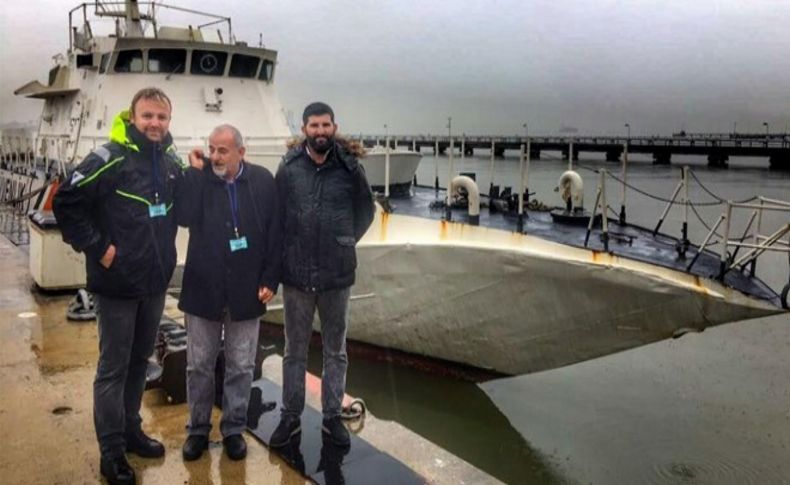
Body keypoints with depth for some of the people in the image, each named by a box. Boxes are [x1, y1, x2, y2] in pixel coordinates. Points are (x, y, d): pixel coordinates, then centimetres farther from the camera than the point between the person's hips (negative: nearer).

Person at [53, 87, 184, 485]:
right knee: (113, 368, 4)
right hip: (118, 282, -6)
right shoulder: (110, 158, -14)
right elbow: (66, 203, -14)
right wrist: (97, 248, -15)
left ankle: (131, 431, 35)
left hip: (155, 281, 6)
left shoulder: (172, 162, 6)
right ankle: (112, 452, 17)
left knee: (140, 360, 18)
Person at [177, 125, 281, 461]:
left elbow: (274, 234, -1)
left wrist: (270, 280, -5)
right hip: (203, 289, 0)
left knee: (241, 367, 11)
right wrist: (195, 171, -16)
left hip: (246, 291, 0)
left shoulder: (263, 181, -3)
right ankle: (198, 429, 30)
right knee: (199, 366, 12)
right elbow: (185, 217, -18)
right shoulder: (199, 178, -2)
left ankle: (234, 429, 28)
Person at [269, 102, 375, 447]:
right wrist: (285, 251, 4)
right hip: (296, 274, 0)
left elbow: (366, 210, 10)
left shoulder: (350, 167, -3)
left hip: (337, 275, 0)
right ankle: (291, 416, 27)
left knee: (335, 350, 13)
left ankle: (332, 416, 28)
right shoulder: (288, 167, -4)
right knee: (294, 351, 13)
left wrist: (346, 242, 6)